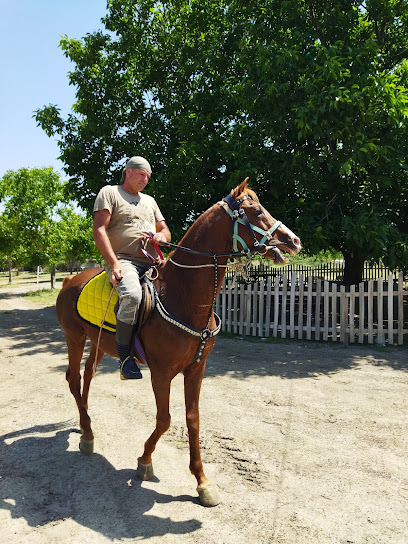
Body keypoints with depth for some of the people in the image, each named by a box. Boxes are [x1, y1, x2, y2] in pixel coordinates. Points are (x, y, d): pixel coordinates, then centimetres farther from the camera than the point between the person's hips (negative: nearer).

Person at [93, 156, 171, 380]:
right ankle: (124, 355, -21)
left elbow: (166, 231, 28)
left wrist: (161, 235, 0)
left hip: (152, 263, 7)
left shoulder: (149, 200, 27)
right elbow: (99, 229, -4)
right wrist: (114, 263, -16)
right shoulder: (109, 193, 9)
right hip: (124, 261, -6)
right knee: (133, 295, -36)